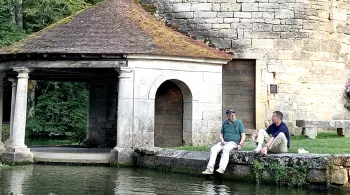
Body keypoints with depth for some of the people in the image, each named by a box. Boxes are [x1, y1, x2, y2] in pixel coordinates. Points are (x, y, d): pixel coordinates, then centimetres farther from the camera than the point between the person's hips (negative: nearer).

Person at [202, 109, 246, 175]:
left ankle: (221, 168, -49)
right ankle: (210, 169, -30)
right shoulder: (224, 123, 16)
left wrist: (240, 145, -14)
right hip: (224, 142, 4)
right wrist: (222, 140, 0)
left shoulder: (239, 122, 5)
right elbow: (221, 134, 23)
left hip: (234, 142, -4)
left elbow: (243, 136, 1)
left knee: (226, 149, -37)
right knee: (213, 149, -22)